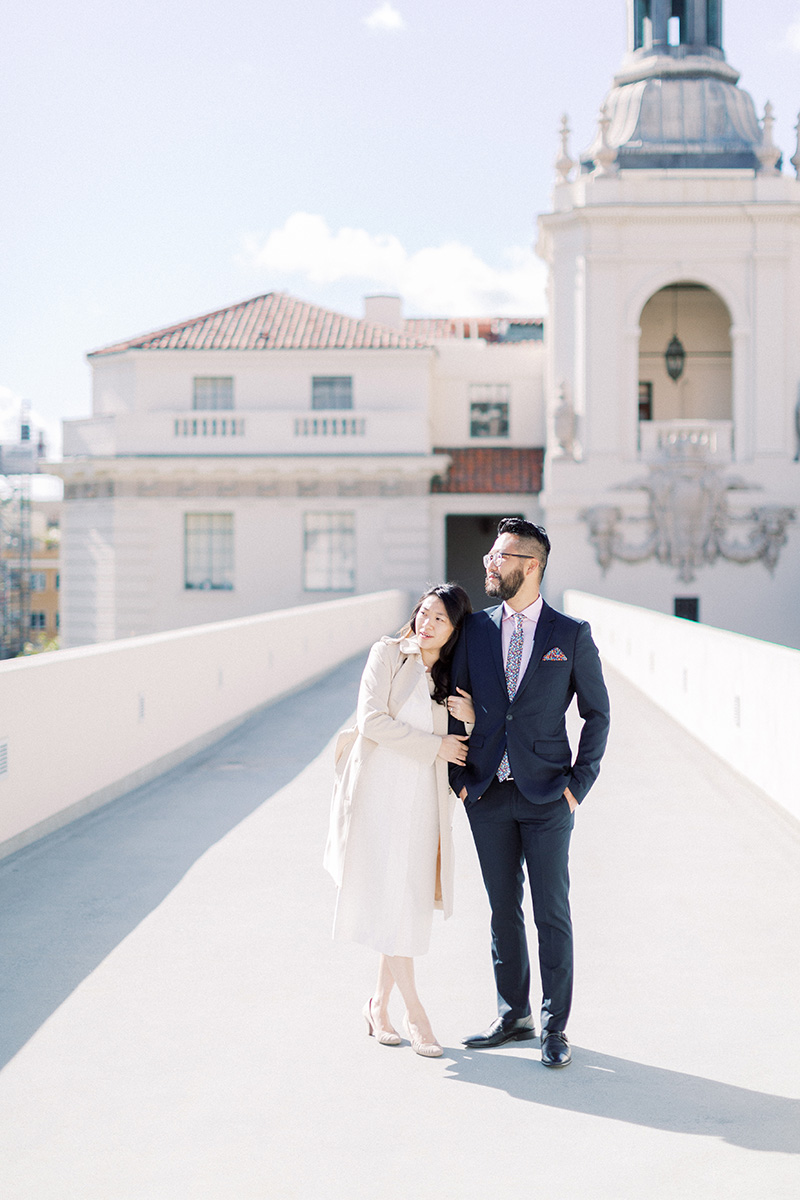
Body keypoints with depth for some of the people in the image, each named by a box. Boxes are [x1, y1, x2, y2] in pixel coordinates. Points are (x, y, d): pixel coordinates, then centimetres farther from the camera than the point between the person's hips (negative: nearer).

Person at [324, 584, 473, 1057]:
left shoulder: (453, 676, 12)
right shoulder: (388, 654, -1)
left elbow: (459, 746, 20)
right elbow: (372, 720, -11)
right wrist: (433, 746, -10)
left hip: (423, 800, 5)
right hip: (380, 791, -5)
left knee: (413, 904, 5)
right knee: (391, 899, -8)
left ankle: (379, 1004, 20)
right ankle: (415, 1013, -1)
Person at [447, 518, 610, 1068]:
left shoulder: (572, 635, -3)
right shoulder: (474, 630, 5)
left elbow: (597, 713, 2)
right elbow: (457, 706, 11)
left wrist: (579, 784, -4)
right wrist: (458, 777, 4)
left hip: (547, 796, -3)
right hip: (487, 795, 3)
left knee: (552, 913, 0)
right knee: (504, 909, 11)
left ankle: (555, 1028, 10)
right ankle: (514, 1017, 23)